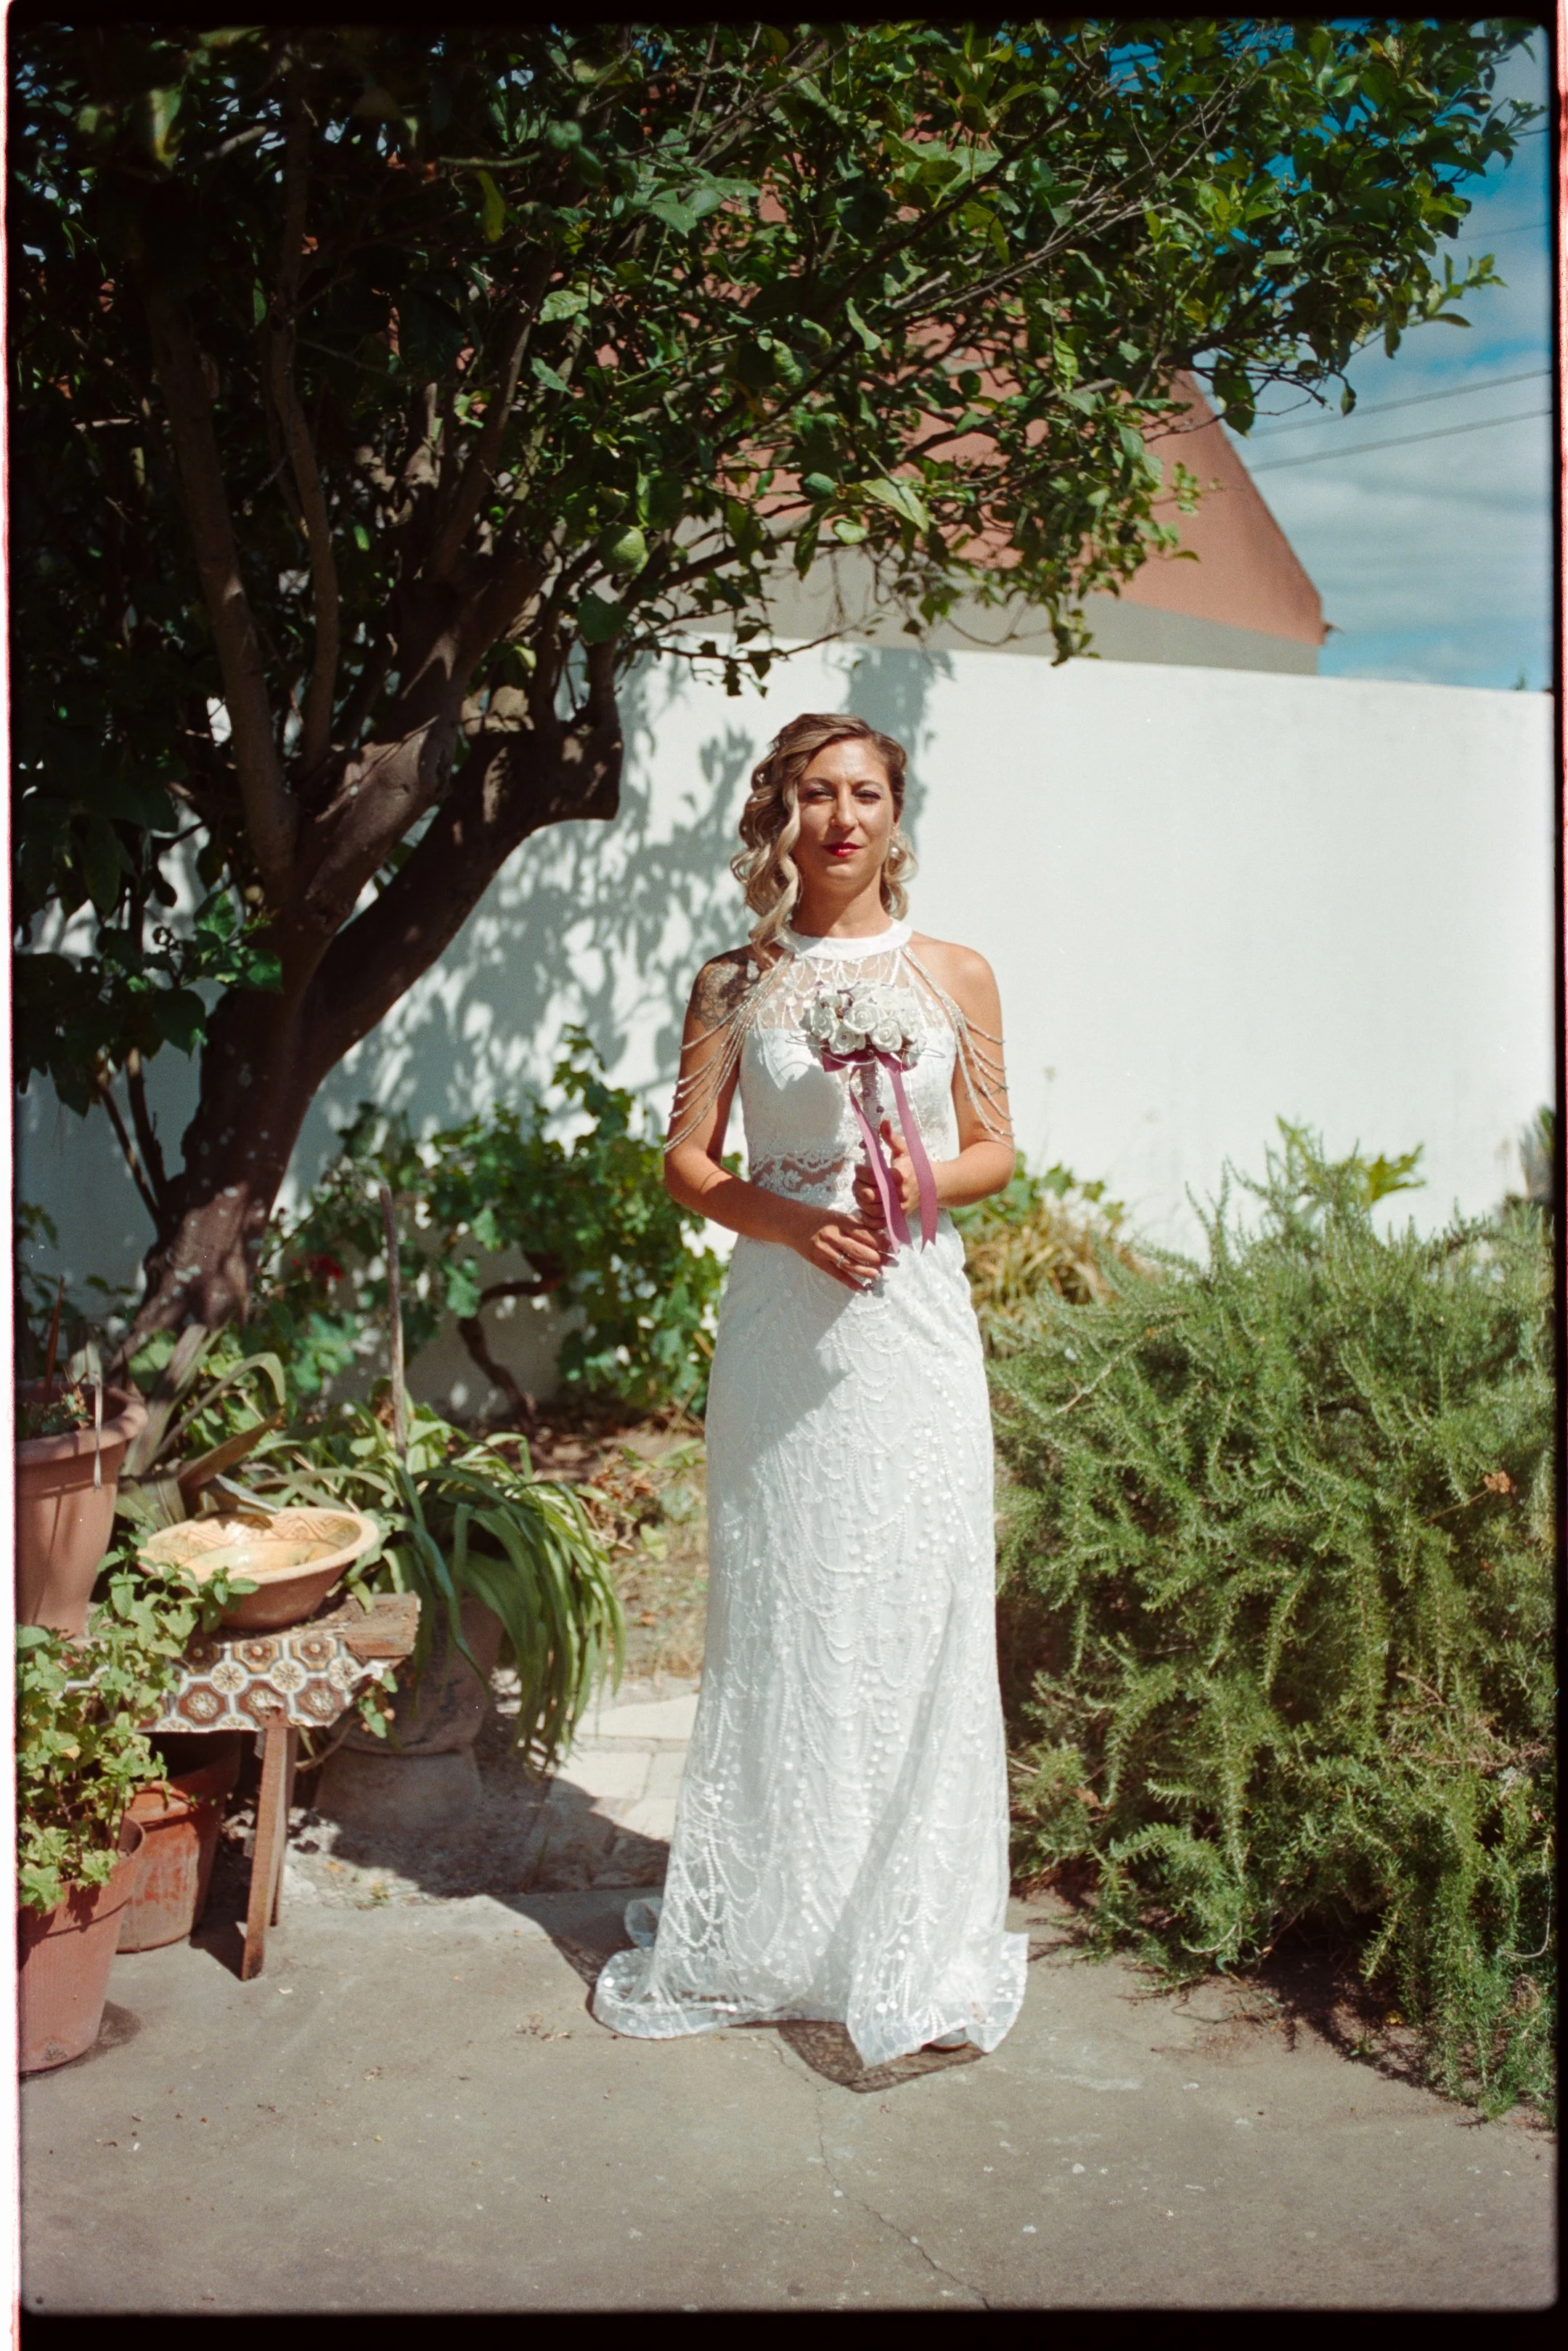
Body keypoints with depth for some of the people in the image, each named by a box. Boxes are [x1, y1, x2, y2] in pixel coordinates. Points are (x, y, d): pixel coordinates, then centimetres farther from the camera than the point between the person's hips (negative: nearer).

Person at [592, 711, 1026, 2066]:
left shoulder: (956, 976, 7)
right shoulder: (738, 984, 6)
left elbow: (996, 1148, 10)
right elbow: (686, 1158, 4)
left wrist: (923, 1182, -11)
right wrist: (792, 1218, -13)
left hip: (915, 1322, 0)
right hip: (783, 1321, 0)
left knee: (916, 1615, 1)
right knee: (779, 1614, 5)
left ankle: (914, 1941, 13)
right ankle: (769, 1924, 20)